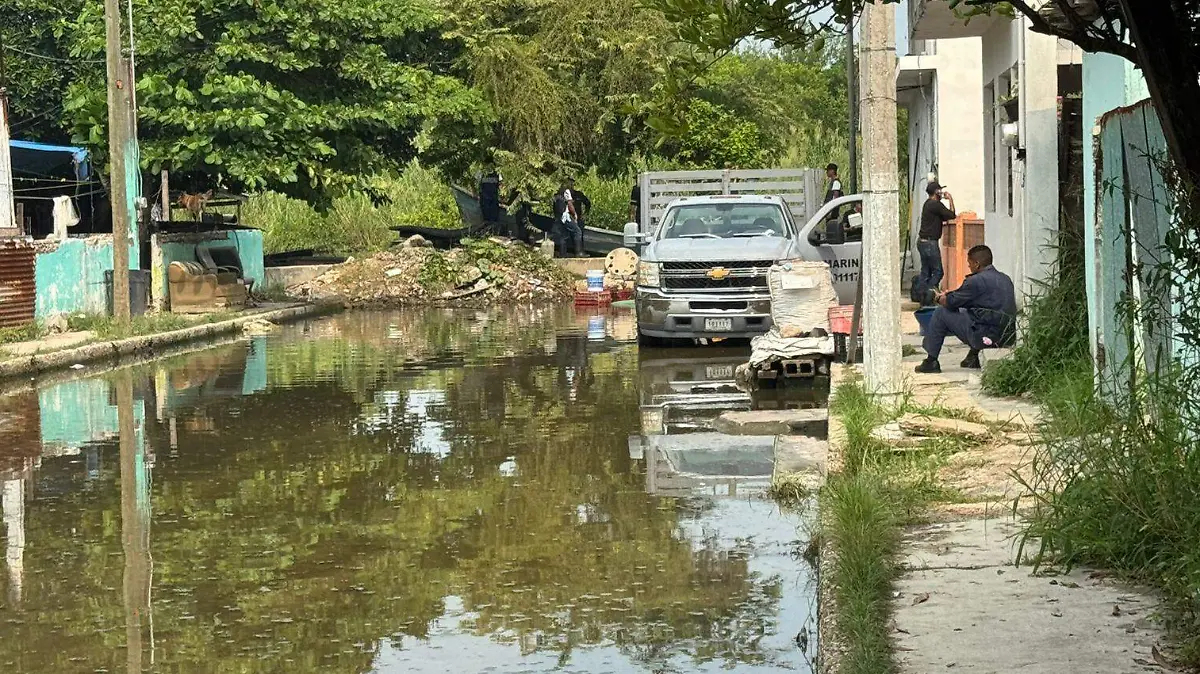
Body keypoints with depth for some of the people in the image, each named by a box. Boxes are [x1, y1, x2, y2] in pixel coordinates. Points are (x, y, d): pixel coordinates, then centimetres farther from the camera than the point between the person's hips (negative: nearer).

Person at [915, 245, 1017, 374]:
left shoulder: (976, 281, -12)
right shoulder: (1005, 279, 14)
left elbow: (951, 302, -4)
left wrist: (940, 298, 19)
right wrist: (949, 295, 28)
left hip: (987, 338, -8)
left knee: (941, 313, 5)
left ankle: (931, 361, 11)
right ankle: (973, 358, 31)